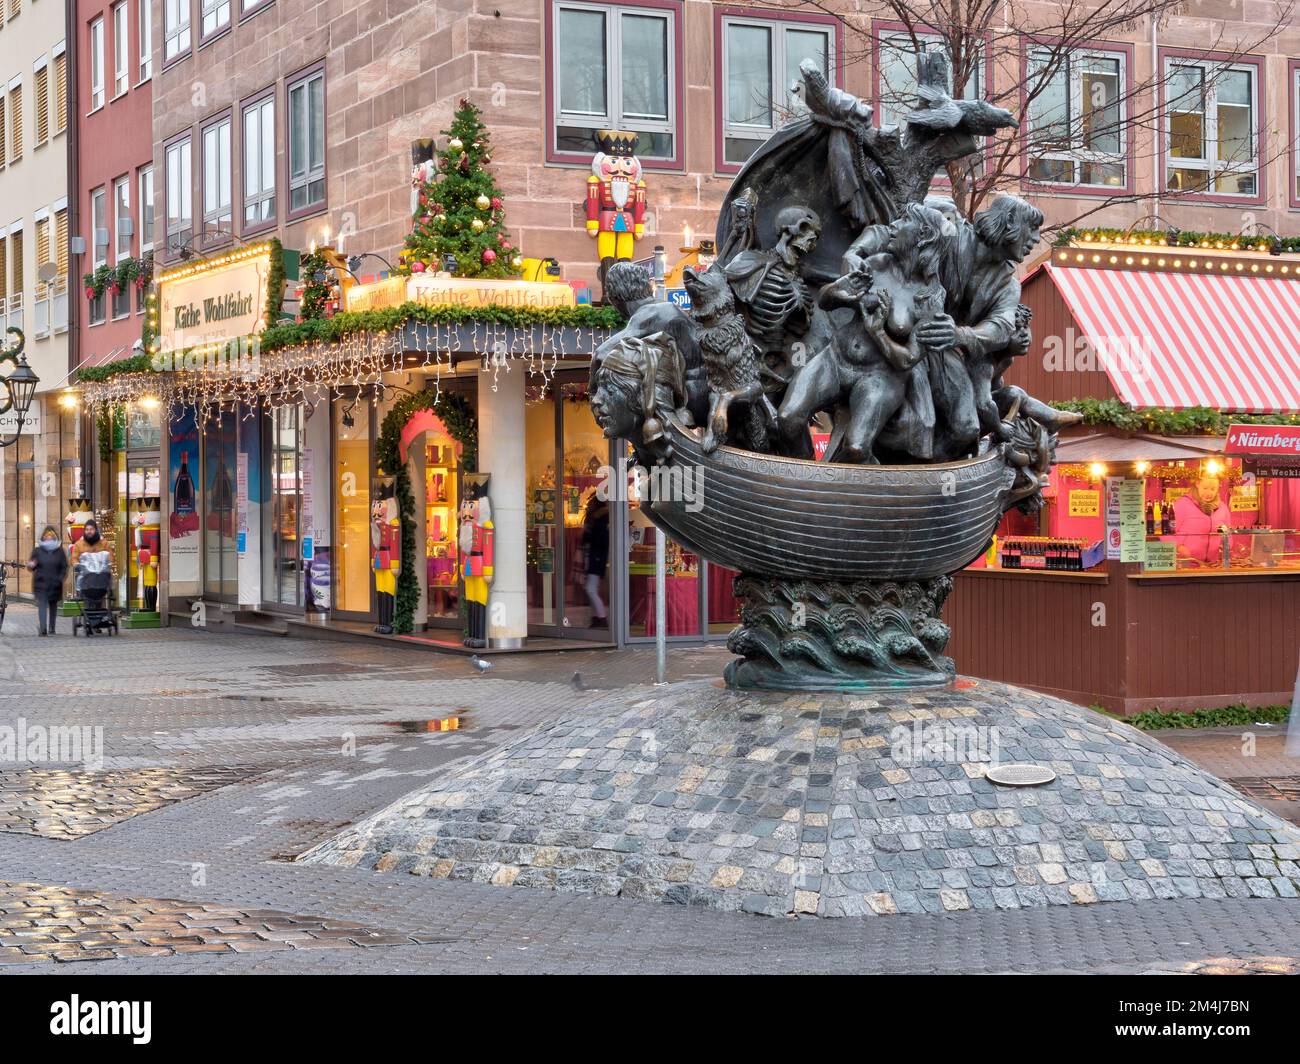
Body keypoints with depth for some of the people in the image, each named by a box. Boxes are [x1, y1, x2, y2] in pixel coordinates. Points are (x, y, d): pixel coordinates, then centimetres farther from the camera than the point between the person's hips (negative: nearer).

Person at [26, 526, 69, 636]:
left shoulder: (59, 551, 6)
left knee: (53, 605, 11)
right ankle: (42, 628, -22)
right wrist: (31, 565, -17)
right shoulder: (37, 550, 6)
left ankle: (51, 628, 23)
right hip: (40, 583, -2)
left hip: (55, 584, 2)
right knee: (42, 605, -13)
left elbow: (64, 567, 5)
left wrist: (60, 579, -9)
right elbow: (31, 565, 8)